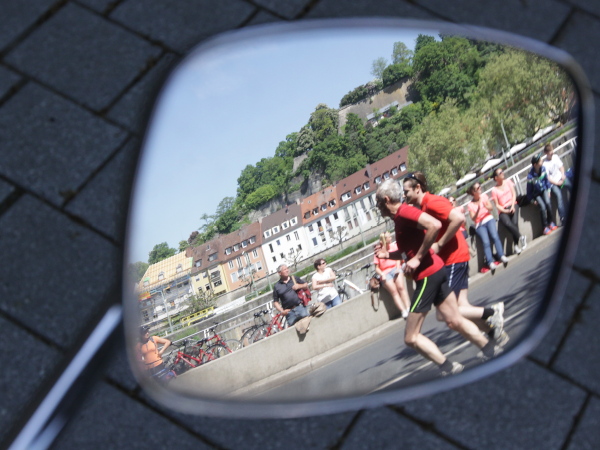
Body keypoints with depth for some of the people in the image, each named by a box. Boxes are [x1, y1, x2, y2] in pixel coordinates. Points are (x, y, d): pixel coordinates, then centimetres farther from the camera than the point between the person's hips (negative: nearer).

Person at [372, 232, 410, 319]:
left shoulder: (394, 246, 11)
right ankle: (403, 311, -32)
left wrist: (398, 267, -7)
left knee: (401, 287, -24)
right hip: (385, 273, -2)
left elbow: (398, 259, 12)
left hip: (395, 269, 2)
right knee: (393, 291, -22)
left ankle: (408, 308, -30)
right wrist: (382, 275, -13)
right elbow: (377, 268, 5)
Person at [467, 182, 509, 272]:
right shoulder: (470, 205, 3)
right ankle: (490, 262, -30)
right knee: (486, 242, -22)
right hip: (479, 224, -2)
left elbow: (490, 208, 1)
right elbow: (473, 218, -6)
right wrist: (478, 210, -23)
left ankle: (501, 256, -25)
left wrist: (486, 206, -21)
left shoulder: (484, 196, 10)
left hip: (489, 219, 2)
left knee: (495, 236, -25)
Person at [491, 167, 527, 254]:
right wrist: (505, 211, -16)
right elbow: (497, 205, 1)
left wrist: (512, 206, -8)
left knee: (515, 222, -26)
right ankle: (521, 237, -23)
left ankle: (516, 245, -23)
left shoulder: (508, 182, 11)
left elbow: (514, 194, 7)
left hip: (512, 205, 2)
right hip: (503, 210, -2)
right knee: (508, 224, -33)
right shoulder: (494, 190, 3)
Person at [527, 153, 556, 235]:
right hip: (536, 194, -4)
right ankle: (545, 227, -8)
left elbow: (546, 179, 4)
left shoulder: (543, 168, -15)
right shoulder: (530, 176, -28)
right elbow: (529, 189, -15)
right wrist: (532, 200, -8)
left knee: (548, 203, -19)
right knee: (542, 207, -21)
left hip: (543, 190, 4)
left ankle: (550, 222, 0)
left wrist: (548, 190, 6)